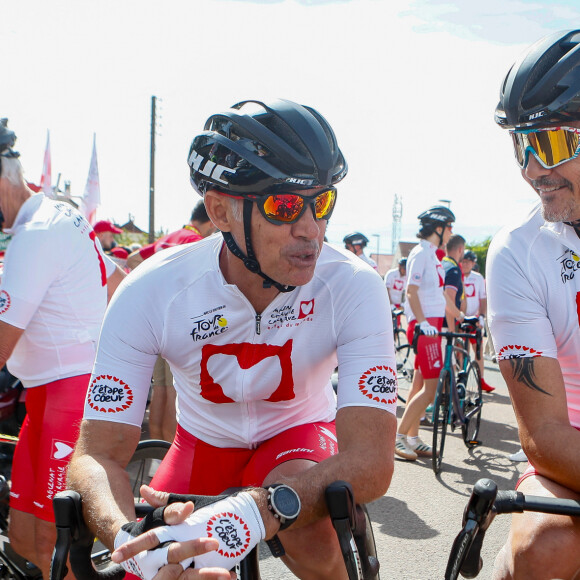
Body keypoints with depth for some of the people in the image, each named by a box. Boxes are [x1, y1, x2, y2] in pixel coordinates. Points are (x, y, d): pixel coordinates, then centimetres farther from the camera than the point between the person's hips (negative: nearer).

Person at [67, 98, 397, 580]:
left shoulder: (353, 287, -30)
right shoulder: (151, 292, -27)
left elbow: (371, 458, -37)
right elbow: (97, 453, -28)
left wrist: (258, 509, -56)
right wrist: (129, 537, -52)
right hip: (203, 439, 2)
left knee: (304, 521, -33)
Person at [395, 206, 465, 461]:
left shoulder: (433, 255, 18)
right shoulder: (420, 253, -11)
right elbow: (412, 291, -20)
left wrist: (462, 316, 28)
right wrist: (423, 322, -30)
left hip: (432, 323, 10)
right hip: (424, 325, -10)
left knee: (420, 383, 10)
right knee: (430, 387, -11)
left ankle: (413, 439, 15)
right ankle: (398, 437, -7)